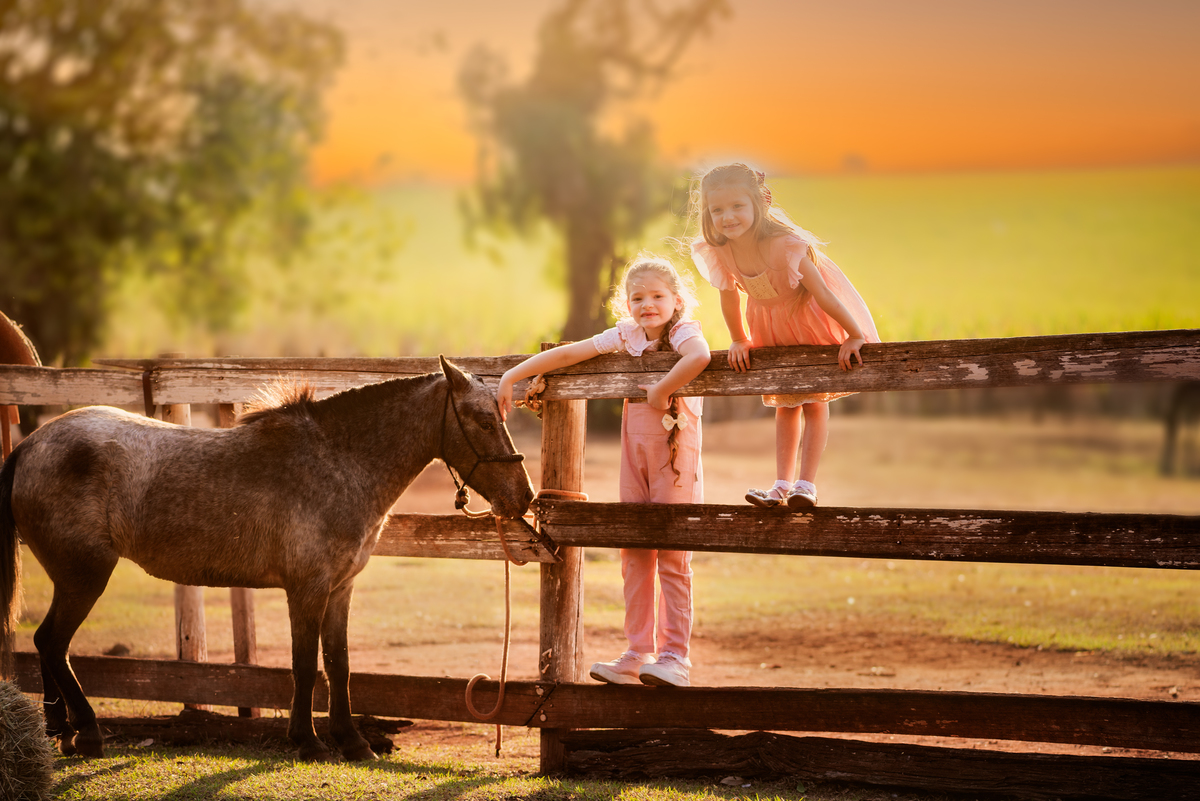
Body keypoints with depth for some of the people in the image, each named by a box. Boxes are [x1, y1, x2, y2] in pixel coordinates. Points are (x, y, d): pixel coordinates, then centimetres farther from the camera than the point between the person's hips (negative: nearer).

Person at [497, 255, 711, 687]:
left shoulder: (683, 331, -10)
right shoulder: (625, 337, 7)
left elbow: (699, 357, -35)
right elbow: (565, 355, 7)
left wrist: (661, 392, -28)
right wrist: (511, 376, 3)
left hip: (675, 453, -6)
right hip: (635, 455, 6)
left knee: (673, 558, -5)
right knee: (634, 557, 7)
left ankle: (675, 655, -2)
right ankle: (638, 653, 12)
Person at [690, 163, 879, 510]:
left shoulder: (782, 245, -39)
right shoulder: (718, 253, -23)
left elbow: (822, 292, -31)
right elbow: (729, 298, -4)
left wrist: (855, 335, -25)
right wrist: (738, 341, 5)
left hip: (813, 318, -5)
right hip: (771, 322, 5)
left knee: (814, 402, -2)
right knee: (785, 404, 12)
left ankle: (806, 485, 0)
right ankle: (782, 484, 15)